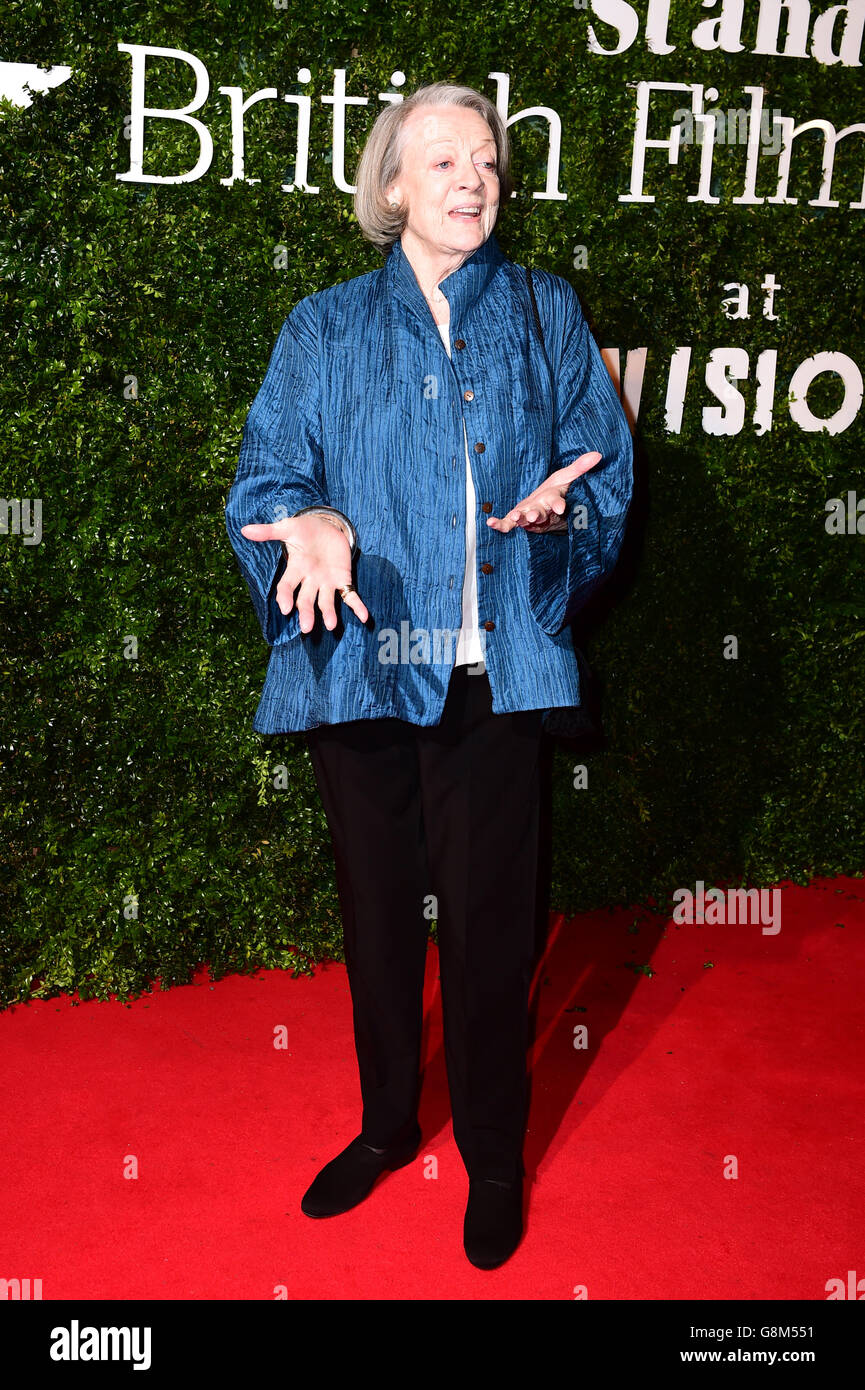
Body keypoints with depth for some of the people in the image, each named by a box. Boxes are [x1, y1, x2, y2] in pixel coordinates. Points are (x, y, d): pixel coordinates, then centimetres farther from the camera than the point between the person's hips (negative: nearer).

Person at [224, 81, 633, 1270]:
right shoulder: (324, 329, 10)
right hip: (359, 665, 1)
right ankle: (387, 1127, 35)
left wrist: (558, 508, -18)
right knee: (377, 908, 13)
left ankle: (494, 1159, 26)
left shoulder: (547, 316, 11)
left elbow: (609, 472, 5)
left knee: (488, 923, 4)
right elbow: (267, 475, 3)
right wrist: (310, 522, -20)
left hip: (493, 670, -1)